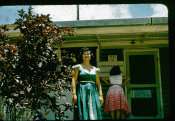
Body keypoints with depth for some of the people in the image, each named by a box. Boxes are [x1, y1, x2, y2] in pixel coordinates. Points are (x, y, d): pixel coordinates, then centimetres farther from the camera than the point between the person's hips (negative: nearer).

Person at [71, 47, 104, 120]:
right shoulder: (78, 67, 8)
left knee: (94, 114, -4)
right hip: (82, 92, -3)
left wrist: (100, 95, 2)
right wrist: (74, 94, -12)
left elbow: (98, 83, 14)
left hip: (93, 92, 3)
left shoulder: (95, 69, 17)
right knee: (83, 113, -10)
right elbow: (74, 81, -1)